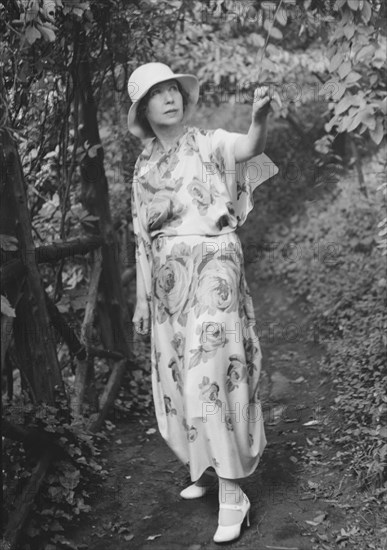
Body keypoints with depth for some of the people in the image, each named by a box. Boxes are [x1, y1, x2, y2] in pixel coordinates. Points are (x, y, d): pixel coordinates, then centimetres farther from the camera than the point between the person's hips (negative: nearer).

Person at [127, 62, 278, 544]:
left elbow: (250, 148, -26)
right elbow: (143, 238, 14)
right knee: (178, 379, 10)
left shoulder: (210, 144, -2)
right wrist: (142, 298, 13)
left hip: (213, 270, -5)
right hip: (167, 279, 6)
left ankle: (232, 495, -4)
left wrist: (260, 119, -48)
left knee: (211, 375, -11)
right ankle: (209, 466, 31)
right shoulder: (144, 166, 12)